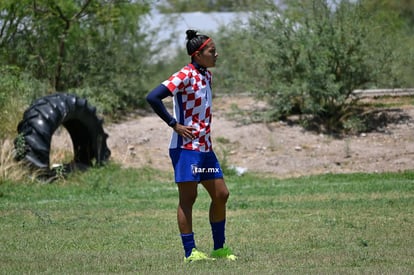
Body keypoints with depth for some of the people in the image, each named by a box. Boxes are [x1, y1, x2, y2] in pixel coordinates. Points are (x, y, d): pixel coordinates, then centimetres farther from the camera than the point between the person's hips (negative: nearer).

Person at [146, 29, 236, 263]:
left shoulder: (207, 75, 12)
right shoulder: (185, 76, -14)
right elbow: (153, 97, -22)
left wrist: (206, 132, 13)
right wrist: (174, 124, -19)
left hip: (205, 147, 9)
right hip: (186, 147, -9)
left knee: (221, 195, 9)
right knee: (188, 198, -3)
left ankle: (219, 248, 19)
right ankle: (190, 252, 1)